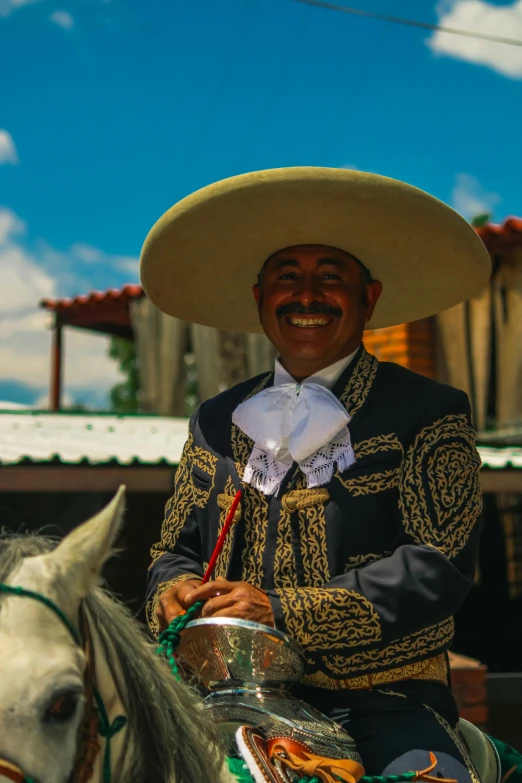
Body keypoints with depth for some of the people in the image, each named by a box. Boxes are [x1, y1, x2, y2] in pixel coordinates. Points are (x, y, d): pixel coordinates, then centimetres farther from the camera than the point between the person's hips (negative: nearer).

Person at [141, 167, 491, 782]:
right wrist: (175, 592, -4)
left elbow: (440, 565, -9)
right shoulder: (216, 424, 16)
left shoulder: (431, 416, 2)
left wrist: (283, 611, -16)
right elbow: (175, 550, 21)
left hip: (386, 705, -3)